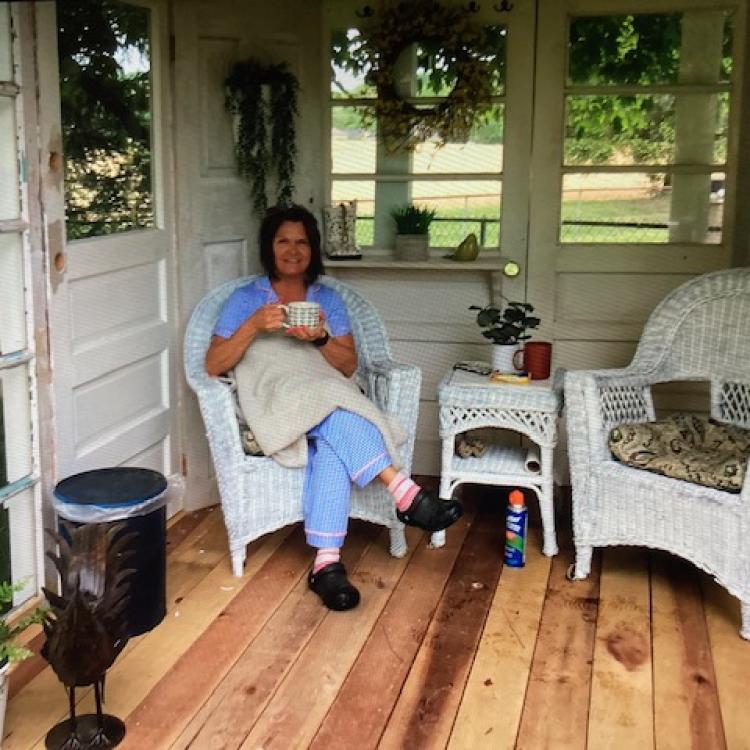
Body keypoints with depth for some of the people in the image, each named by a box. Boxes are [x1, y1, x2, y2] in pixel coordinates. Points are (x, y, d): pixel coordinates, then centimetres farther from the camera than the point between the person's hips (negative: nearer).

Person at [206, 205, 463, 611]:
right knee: (331, 409, -37)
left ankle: (327, 562, -44)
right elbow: (213, 365, 0)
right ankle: (405, 493, -42)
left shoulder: (328, 299, 18)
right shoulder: (244, 299, 11)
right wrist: (254, 325, -15)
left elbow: (349, 365, 8)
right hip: (273, 406, -2)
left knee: (331, 444, -37)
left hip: (331, 403, 2)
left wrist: (319, 338, -12)